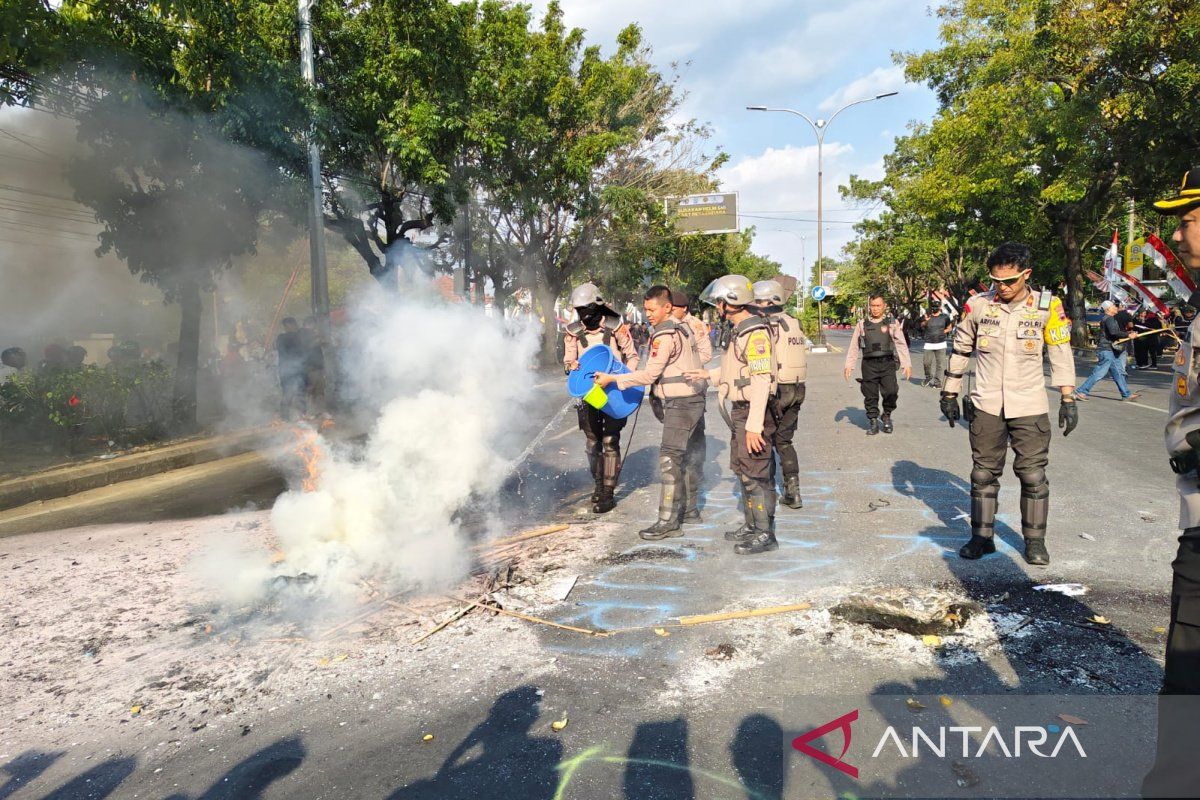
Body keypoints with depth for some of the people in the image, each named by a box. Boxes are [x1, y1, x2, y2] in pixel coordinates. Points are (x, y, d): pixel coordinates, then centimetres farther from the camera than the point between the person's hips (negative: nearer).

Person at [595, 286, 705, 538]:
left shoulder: (664, 335, -15)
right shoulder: (684, 328, 13)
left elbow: (649, 375, -16)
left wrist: (612, 378, -12)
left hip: (679, 403, -10)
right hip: (695, 399, 10)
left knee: (670, 458, -11)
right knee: (690, 456, 16)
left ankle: (668, 521, -11)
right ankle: (690, 509, 27)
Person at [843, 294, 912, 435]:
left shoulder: (892, 323, 7)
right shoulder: (862, 324, 10)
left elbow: (901, 344, 5)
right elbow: (854, 347, 13)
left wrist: (906, 364, -1)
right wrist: (849, 365, 8)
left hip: (887, 364, -1)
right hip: (869, 365, 1)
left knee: (891, 393, -7)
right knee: (870, 395, 3)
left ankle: (887, 417, 17)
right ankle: (873, 422, 16)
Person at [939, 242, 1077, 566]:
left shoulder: (1046, 306, -4)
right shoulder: (978, 305, -2)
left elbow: (1061, 354, 2)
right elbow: (960, 350, 8)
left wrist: (1068, 398, -1)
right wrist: (950, 393, 9)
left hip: (1030, 407, -1)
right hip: (987, 406, 1)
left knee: (1033, 475, 4)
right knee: (983, 473, 8)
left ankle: (1035, 540, 19)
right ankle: (981, 536, 20)